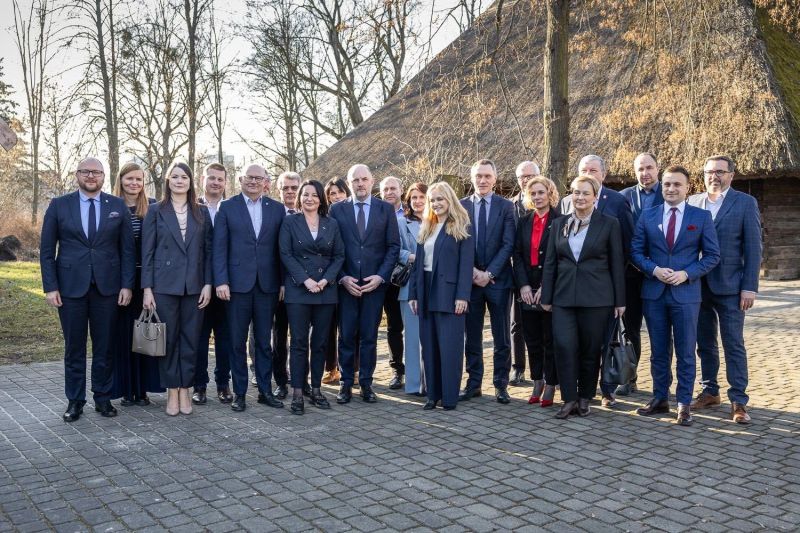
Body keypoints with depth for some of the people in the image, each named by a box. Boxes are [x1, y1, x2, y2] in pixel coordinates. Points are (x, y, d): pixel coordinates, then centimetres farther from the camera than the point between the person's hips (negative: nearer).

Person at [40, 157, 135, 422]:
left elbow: (128, 248, 4)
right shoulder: (59, 205, 4)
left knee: (104, 347, 7)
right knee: (74, 347, 7)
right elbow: (46, 249, 3)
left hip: (108, 287, 1)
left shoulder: (118, 206, 5)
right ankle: (75, 401, 17)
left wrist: (127, 284, -3)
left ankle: (103, 398, 19)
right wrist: (50, 286, -5)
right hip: (71, 287, 0)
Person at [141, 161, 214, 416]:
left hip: (194, 286, 2)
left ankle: (185, 390, 15)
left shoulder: (202, 212, 9)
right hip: (164, 285, -2)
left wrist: (208, 283, -1)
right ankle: (172, 391, 14)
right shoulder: (156, 211, 3)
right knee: (168, 339, 4)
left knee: (190, 339, 5)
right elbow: (147, 252, 0)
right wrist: (147, 288, -5)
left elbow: (208, 250, 8)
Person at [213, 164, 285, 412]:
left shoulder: (277, 209, 7)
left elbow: (281, 249, 6)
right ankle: (239, 392, 16)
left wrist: (283, 282, 1)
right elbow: (219, 248, -2)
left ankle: (265, 390, 18)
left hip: (267, 284, 2)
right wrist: (221, 281, -10)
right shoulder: (227, 207, 3)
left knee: (264, 340, 9)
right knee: (238, 342, 6)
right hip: (238, 283, -1)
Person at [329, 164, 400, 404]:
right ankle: (346, 383, 15)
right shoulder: (337, 210, 4)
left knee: (369, 336, 6)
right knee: (346, 336, 4)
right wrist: (343, 278, -8)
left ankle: (366, 383, 16)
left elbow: (393, 246, 3)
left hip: (375, 282, 0)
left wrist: (380, 276, -7)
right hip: (345, 283, 0)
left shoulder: (386, 209, 4)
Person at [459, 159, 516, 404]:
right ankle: (473, 383, 18)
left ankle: (501, 385, 15)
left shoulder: (506, 206, 1)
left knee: (501, 337, 5)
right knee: (472, 335, 8)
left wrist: (489, 273, -14)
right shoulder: (461, 206, 5)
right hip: (470, 279, 1)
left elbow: (508, 244, -5)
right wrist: (472, 271, -10)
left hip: (498, 280, -1)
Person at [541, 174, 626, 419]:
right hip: (564, 296, 2)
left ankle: (585, 398, 21)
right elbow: (550, 263, 10)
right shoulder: (559, 224, 9)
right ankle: (569, 399, 3)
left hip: (596, 297, -2)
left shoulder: (609, 224, 1)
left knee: (590, 350, 5)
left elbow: (617, 264, 1)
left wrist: (619, 300, 0)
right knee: (564, 346, -8)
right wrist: (546, 297, 6)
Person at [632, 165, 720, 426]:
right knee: (658, 351, 11)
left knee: (685, 353, 3)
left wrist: (687, 273, -13)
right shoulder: (647, 216, 6)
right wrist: (654, 269, -12)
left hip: (686, 293, -2)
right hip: (654, 292, 2)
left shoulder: (701, 217, 1)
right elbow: (636, 251, 5)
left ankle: (684, 404, 13)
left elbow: (712, 255, 0)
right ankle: (660, 399, 23)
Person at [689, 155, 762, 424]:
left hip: (729, 287, -3)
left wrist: (750, 287, -9)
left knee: (734, 345, -1)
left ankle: (738, 400, 5)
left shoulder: (745, 203, -2)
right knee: (705, 343, 12)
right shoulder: (693, 202, 7)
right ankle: (710, 391, 24)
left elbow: (753, 248, -4)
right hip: (698, 285, 4)